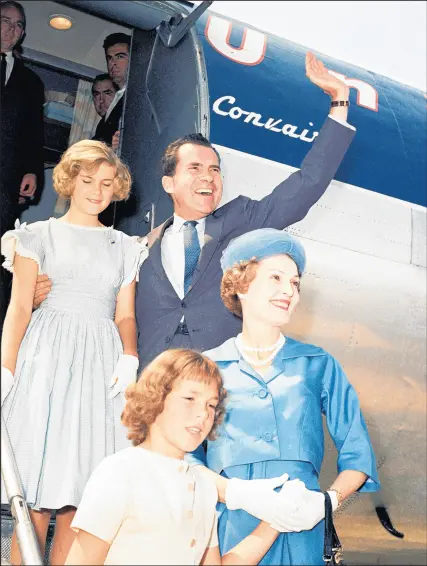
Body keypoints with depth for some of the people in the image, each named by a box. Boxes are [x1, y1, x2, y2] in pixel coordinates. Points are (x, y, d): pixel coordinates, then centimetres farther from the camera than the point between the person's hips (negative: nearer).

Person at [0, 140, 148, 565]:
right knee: (35, 502, -6)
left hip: (102, 366, 3)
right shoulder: (39, 235, 10)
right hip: (47, 357, -2)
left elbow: (125, 316, 14)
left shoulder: (125, 247, 19)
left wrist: (129, 357, -6)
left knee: (77, 501, 1)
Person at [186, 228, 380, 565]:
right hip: (229, 533, -1)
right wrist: (239, 494, -19)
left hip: (300, 536, 1)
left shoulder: (319, 366, 5)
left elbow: (357, 453, 5)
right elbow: (185, 455, -4)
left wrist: (328, 499, -13)